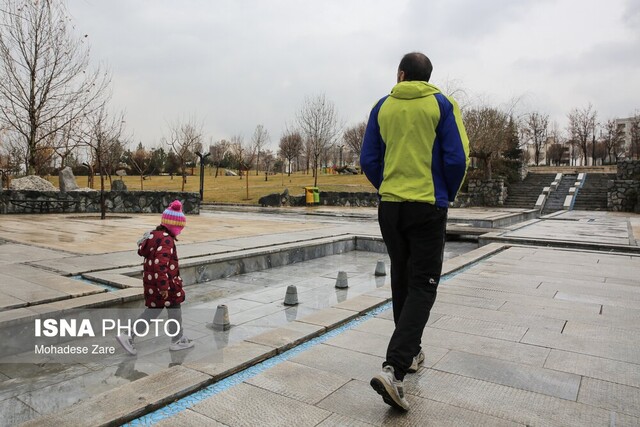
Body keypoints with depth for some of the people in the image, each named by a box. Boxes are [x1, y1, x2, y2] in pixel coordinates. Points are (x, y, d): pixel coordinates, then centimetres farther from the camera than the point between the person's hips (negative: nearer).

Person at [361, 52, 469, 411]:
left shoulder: (382, 107, 6)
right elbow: (458, 159, -6)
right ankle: (394, 369, -13)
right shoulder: (442, 105, -1)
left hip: (390, 206, 3)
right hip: (429, 207, -3)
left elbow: (369, 160, 4)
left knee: (402, 280, 17)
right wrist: (450, 194, 10)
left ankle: (411, 353, 30)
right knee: (423, 285, -1)